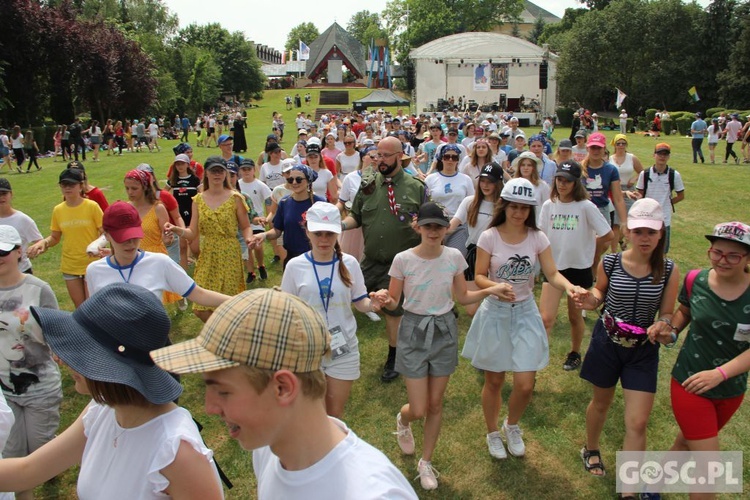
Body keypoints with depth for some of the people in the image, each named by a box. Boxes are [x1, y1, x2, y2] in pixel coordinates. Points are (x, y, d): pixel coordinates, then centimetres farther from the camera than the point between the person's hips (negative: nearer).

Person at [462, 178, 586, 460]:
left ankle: (512, 426, 31)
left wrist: (569, 286, -28)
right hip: (495, 312, -2)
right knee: (494, 381, 10)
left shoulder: (537, 238, -3)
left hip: (525, 312, 2)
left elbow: (552, 273, -7)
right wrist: (496, 287, -29)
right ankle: (493, 434, 36)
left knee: (525, 385, -2)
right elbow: (479, 277, -8)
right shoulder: (489, 237, -9)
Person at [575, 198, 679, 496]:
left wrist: (663, 329, -26)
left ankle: (628, 488, 13)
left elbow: (666, 314, -4)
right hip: (606, 343, 0)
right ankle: (591, 450, 51)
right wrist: (591, 301, -19)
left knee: (637, 423, -2)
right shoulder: (609, 263, -13)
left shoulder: (669, 271, -12)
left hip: (643, 350, 0)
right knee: (601, 403, 22)